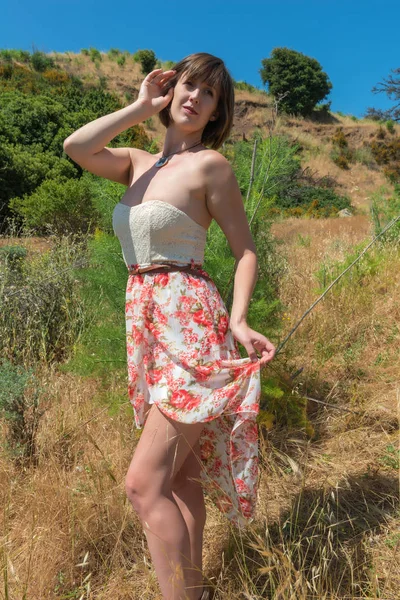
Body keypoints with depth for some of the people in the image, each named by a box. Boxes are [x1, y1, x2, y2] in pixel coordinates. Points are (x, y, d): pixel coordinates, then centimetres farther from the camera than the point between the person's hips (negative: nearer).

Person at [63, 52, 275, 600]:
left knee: (145, 483, -8)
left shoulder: (211, 164, -4)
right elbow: (75, 147, -1)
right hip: (146, 325, 7)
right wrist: (141, 107, 5)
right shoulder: (140, 163, 14)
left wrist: (238, 321, -18)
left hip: (190, 325, -7)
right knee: (179, 473, 17)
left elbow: (246, 250, -3)